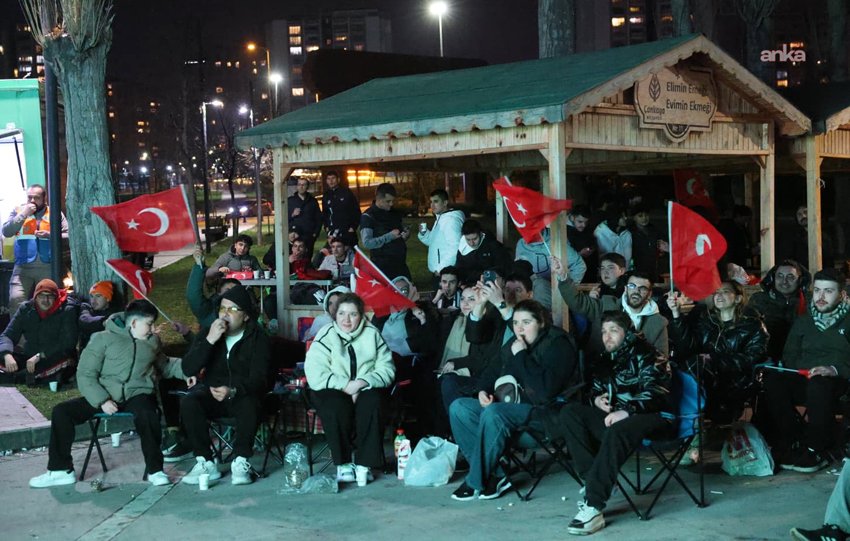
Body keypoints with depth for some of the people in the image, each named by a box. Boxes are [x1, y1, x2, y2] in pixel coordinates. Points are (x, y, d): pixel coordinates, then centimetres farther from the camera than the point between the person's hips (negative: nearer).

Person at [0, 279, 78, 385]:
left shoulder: (67, 311, -7)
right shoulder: (25, 309, 4)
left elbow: (68, 343, -16)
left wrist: (39, 356, -26)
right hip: (28, 359, 3)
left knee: (65, 361, -38)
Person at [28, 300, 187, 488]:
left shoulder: (152, 341, 18)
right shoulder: (103, 339, 4)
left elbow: (165, 366, 28)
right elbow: (85, 374, -2)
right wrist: (102, 401, -16)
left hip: (137, 395, 0)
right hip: (104, 396, 0)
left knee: (147, 415, -35)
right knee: (62, 411, -18)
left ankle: (154, 471, -20)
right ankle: (61, 470, -5)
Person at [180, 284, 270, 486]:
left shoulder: (258, 338, -4)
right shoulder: (207, 333, 4)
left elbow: (258, 378, -15)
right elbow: (188, 369, -9)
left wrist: (233, 391, -35)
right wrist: (209, 340, -20)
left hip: (243, 394, -2)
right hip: (212, 393, 3)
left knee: (249, 406, -37)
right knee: (188, 403, -29)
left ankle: (241, 462, -22)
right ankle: (205, 463, -23)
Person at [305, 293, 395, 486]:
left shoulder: (372, 334, 3)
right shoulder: (327, 335, -6)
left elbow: (387, 369, -2)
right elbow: (315, 375, -15)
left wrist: (362, 383, -19)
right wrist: (346, 386, -22)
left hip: (365, 389, 2)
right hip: (334, 391, -2)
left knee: (371, 404, -31)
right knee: (336, 407, -34)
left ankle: (364, 463, -23)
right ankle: (343, 463, -20)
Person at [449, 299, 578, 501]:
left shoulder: (558, 345, -10)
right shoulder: (512, 345, 15)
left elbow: (546, 389, -24)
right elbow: (496, 374, 28)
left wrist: (521, 356, -19)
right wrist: (484, 390, 5)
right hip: (511, 405, 9)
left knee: (493, 413, -35)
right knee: (458, 408, -7)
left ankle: (476, 482, -22)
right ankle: (494, 475, -14)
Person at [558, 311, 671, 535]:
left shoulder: (645, 354, -5)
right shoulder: (608, 359, 18)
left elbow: (656, 392, -18)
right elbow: (596, 389, 29)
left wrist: (627, 411, -31)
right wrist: (597, 399, 3)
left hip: (652, 415, -8)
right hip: (616, 415, 8)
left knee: (616, 432, -40)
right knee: (569, 412, -8)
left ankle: (593, 506, -43)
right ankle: (594, 480, -21)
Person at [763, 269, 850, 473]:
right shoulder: (803, 321, 23)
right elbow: (789, 356, 19)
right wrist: (801, 372, -1)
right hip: (803, 381, 4)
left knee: (818, 383, -39)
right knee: (773, 380, -27)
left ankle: (816, 451, -26)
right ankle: (793, 443, -19)